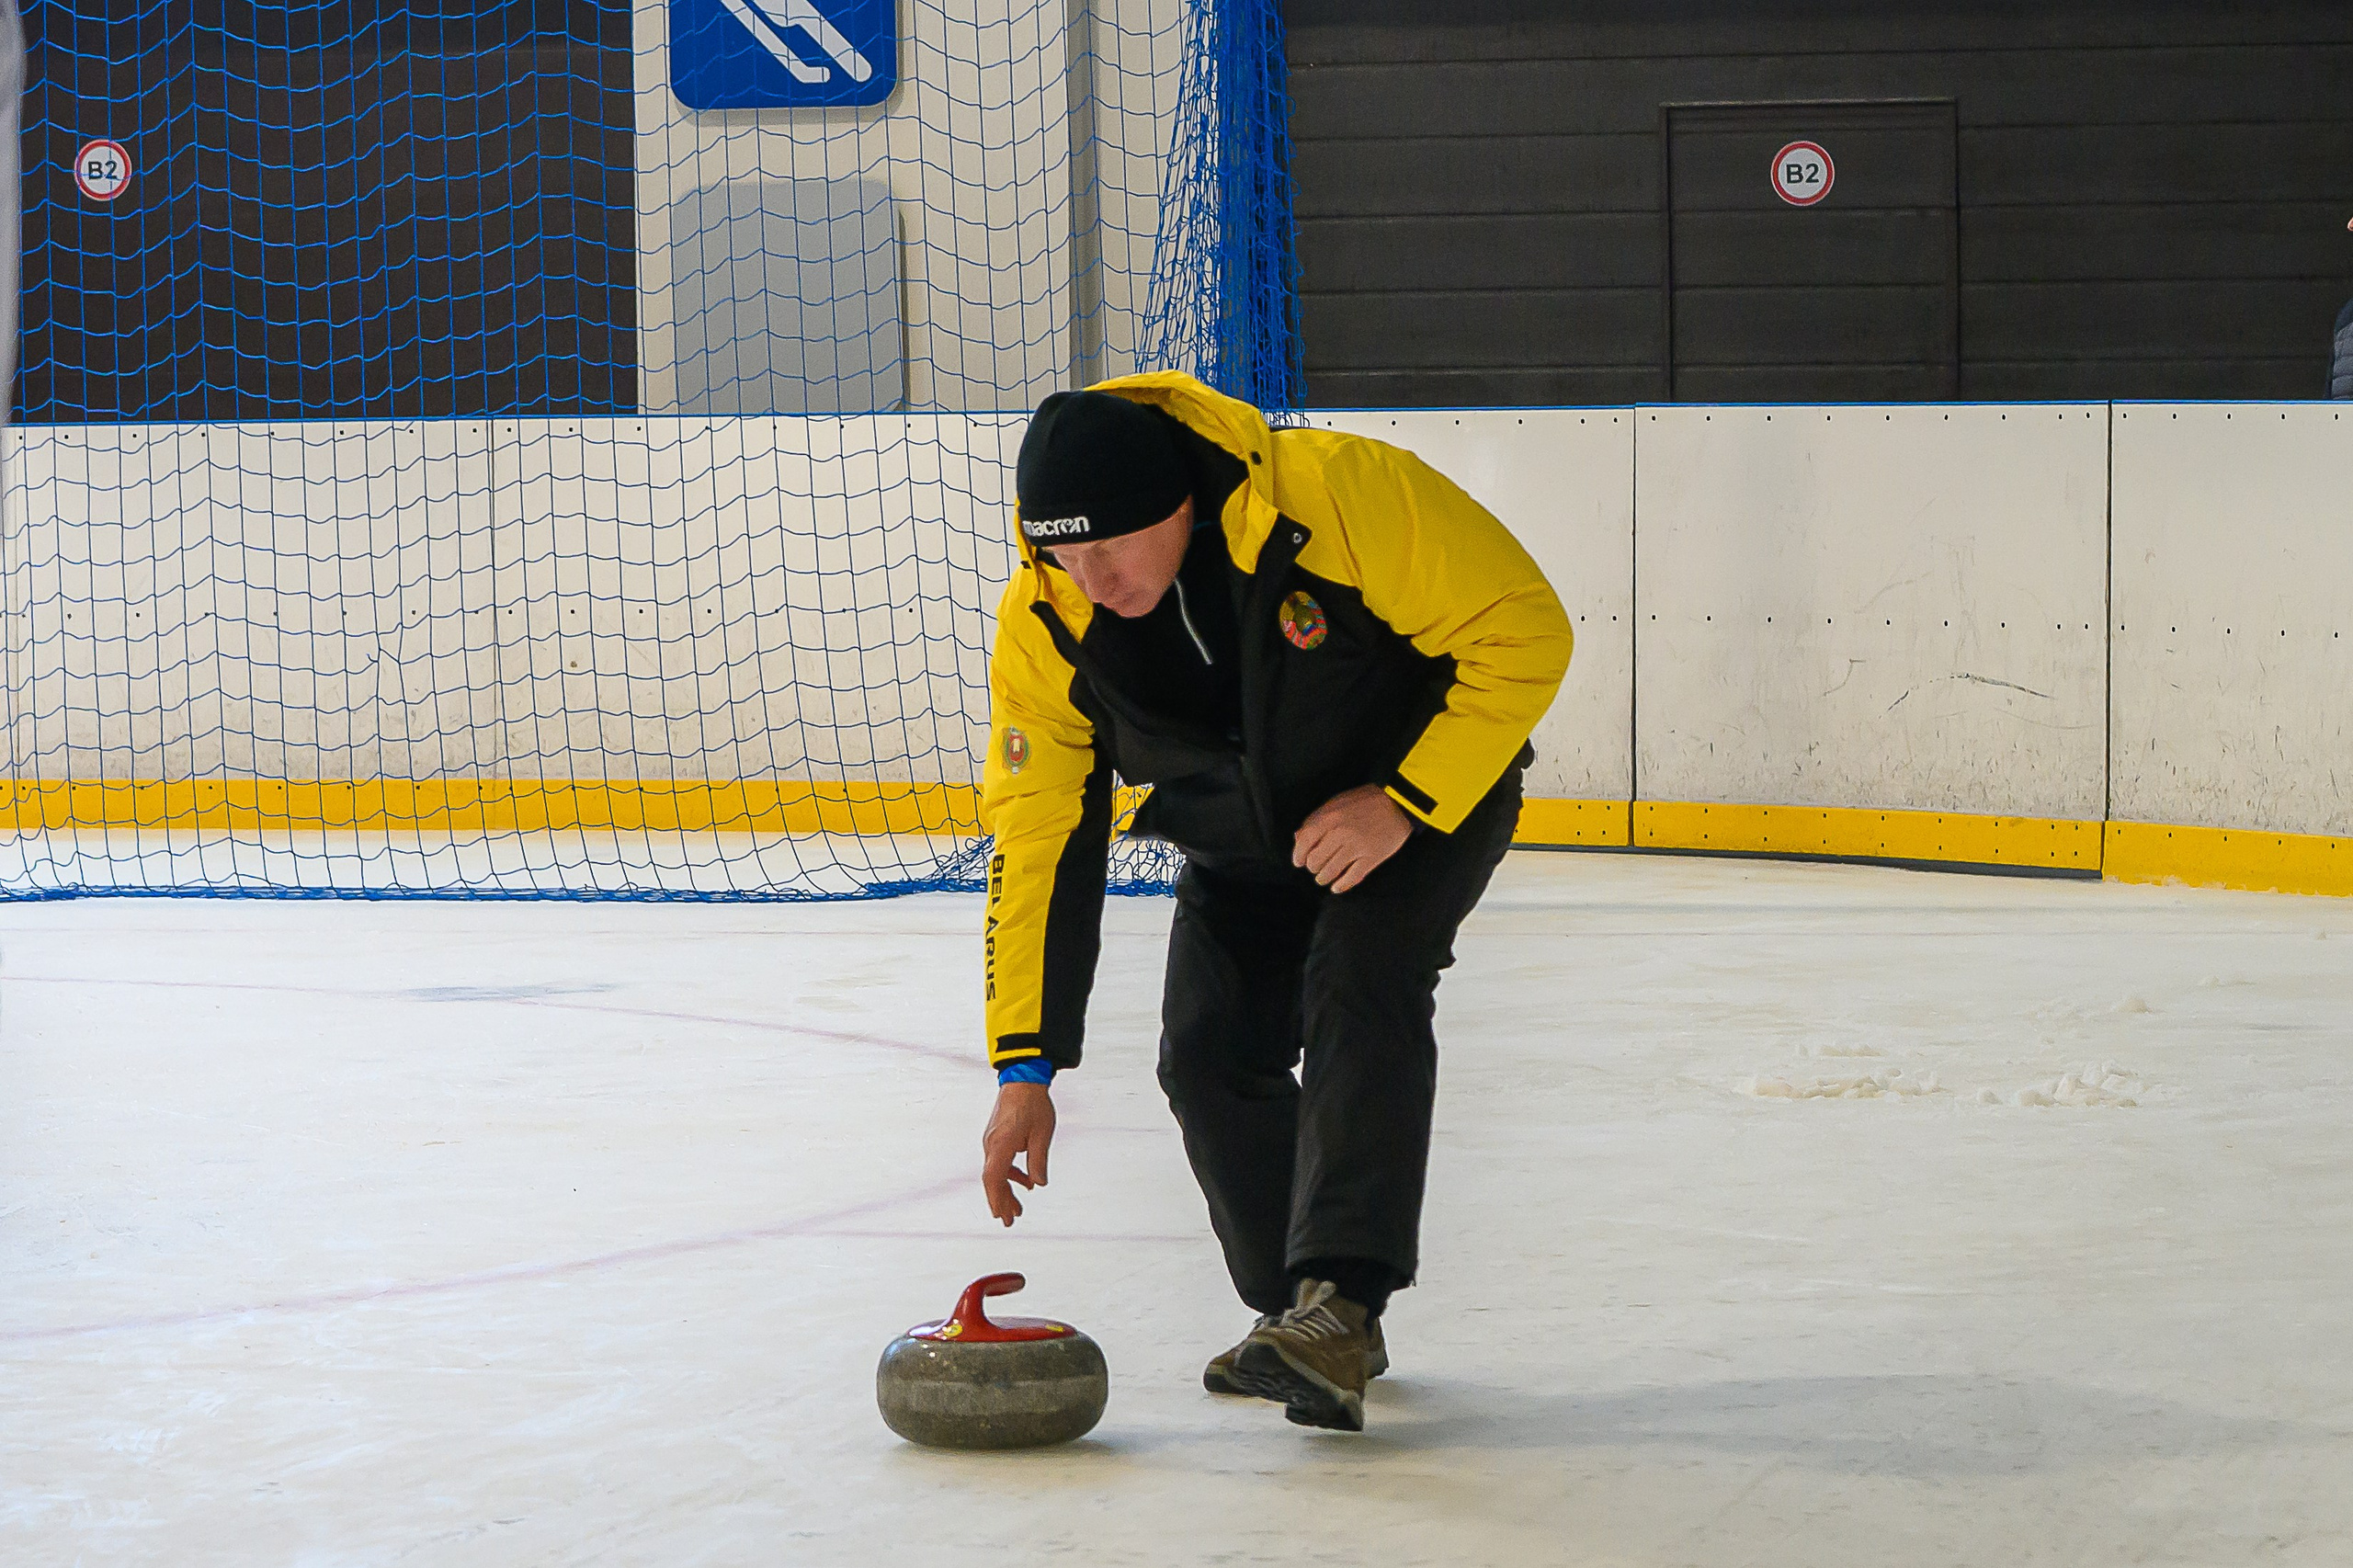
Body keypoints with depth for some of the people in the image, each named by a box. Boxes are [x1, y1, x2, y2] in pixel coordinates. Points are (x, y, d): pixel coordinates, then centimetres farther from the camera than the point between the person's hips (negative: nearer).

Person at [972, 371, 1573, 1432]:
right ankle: (1314, 1327, 12)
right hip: (1244, 840, 5)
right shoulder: (1045, 627, -21)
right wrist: (1025, 1070, -16)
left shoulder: (1337, 494, -36)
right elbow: (1036, 837, -14)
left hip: (1430, 787, -5)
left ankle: (1340, 1299, -32)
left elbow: (1524, 630, -28)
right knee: (1209, 1055, -6)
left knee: (1359, 981, -27)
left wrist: (1402, 804, -30)